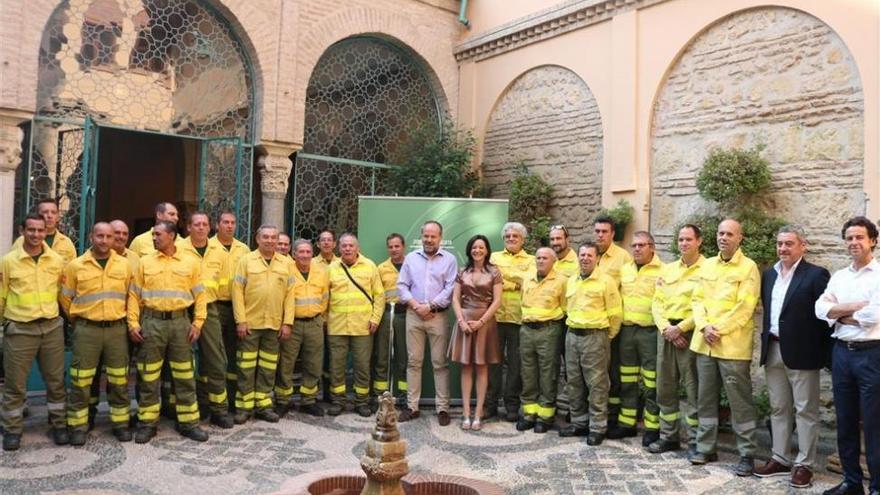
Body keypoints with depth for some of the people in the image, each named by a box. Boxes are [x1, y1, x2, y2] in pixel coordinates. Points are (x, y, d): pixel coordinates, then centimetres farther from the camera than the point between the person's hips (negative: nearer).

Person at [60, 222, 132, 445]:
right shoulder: (76, 265, 0)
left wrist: (123, 317, 9)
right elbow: (65, 297, 8)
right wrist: (78, 320, 11)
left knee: (119, 380, 7)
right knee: (81, 381, 2)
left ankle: (120, 423, 17)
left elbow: (131, 295, 11)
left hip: (117, 328, 2)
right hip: (86, 329, -1)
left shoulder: (124, 264, 5)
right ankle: (78, 426, 14)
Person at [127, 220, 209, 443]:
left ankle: (188, 422, 14)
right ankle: (147, 423, 17)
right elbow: (134, 295, 5)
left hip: (180, 322, 0)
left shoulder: (190, 262, 5)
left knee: (184, 376, 5)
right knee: (149, 377, 5)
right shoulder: (145, 262, 6)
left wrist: (197, 323, -2)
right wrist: (133, 323, -4)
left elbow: (200, 295, 5)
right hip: (152, 322, 0)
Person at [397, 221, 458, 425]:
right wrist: (415, 305, -8)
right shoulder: (411, 258, 11)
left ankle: (443, 408, 7)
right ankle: (412, 406, 14)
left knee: (440, 363, 1)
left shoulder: (449, 259, 3)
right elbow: (402, 286, 6)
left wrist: (430, 306, -12)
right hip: (414, 315, 2)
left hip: (438, 316, -2)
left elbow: (450, 289, -5)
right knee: (413, 362, 6)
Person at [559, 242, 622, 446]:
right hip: (572, 335, 6)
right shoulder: (571, 281, 12)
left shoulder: (606, 281, -6)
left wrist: (607, 337, 0)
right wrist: (573, 327, 15)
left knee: (596, 384, -3)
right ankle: (579, 422, 23)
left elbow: (615, 313, -5)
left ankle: (598, 427, 6)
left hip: (595, 337, -6)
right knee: (574, 382, 11)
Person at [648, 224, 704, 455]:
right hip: (666, 332, 6)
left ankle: (694, 440, 11)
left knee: (693, 390, -1)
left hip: (690, 333, -6)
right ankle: (668, 436, 22)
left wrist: (680, 328, -13)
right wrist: (666, 328, -6)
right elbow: (657, 302, 9)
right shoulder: (667, 269, 14)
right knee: (665, 387, 10)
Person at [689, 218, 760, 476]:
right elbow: (697, 299, 9)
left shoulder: (748, 267, -5)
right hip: (705, 343, 6)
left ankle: (747, 454, 11)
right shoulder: (708, 265, 13)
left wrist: (718, 329, -15)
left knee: (740, 401, 0)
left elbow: (744, 307, -12)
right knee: (705, 397, 12)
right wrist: (704, 327, -7)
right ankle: (706, 447, 23)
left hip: (733, 345, -6)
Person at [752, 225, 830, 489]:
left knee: (805, 410, 4)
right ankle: (781, 459, 24)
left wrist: (825, 354, -13)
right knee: (778, 409, 13)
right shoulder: (768, 274, 11)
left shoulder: (816, 275, -7)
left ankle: (804, 464, 13)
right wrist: (766, 341, 9)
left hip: (802, 352, -6)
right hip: (773, 351, 6)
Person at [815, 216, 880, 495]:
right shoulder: (838, 276, 11)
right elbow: (821, 309, -1)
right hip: (841, 353, 6)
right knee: (845, 421, 13)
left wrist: (840, 315, -4)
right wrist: (857, 307, -13)